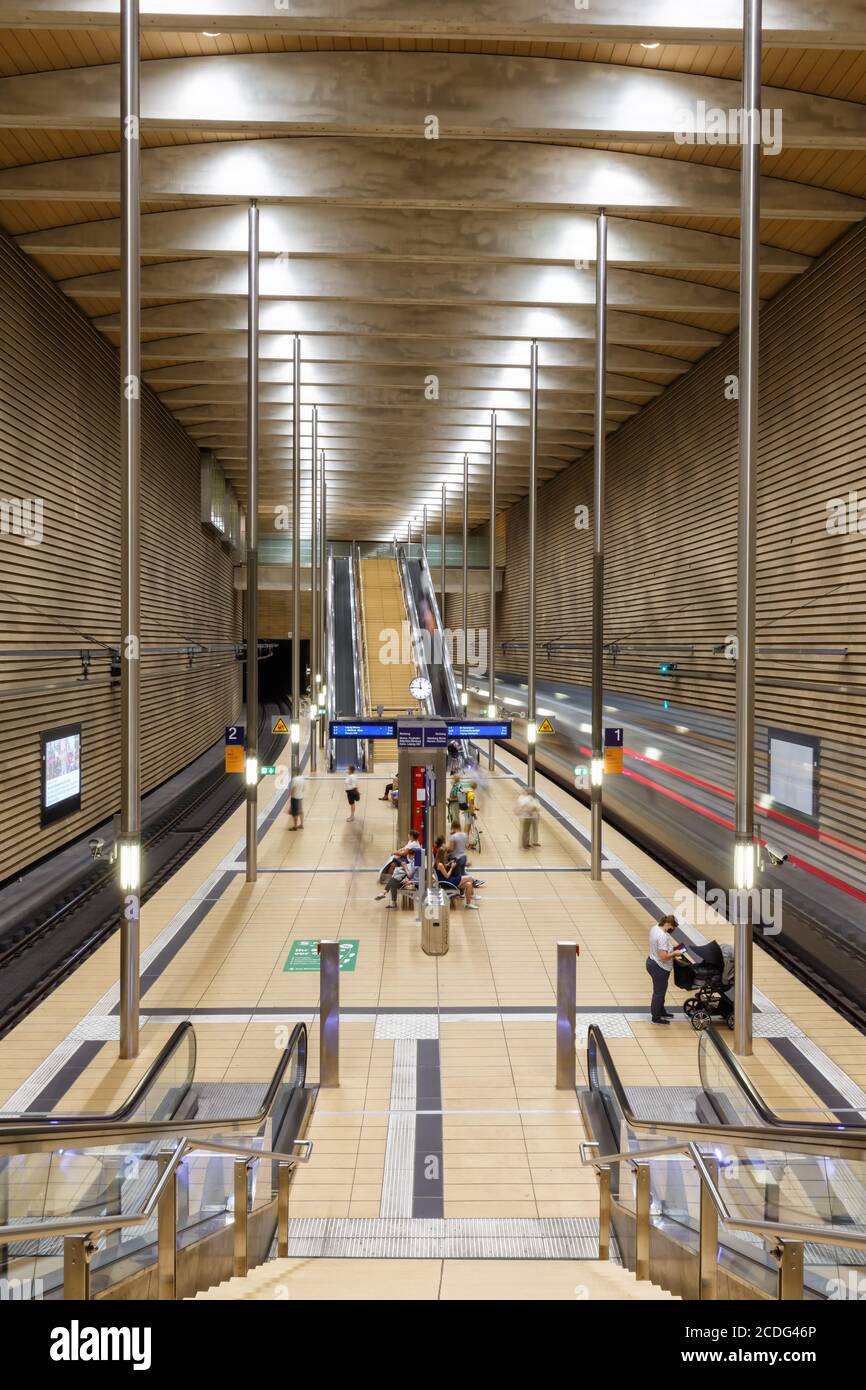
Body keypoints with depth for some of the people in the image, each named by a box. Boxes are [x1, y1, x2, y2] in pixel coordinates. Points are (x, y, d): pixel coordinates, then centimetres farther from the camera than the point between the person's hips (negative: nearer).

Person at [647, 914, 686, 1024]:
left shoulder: (654, 928, 1)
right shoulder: (662, 936, -30)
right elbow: (663, 956, -32)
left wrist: (672, 948, 8)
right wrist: (675, 953, -16)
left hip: (651, 962, 10)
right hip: (659, 968, -10)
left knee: (660, 990, 25)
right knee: (659, 992, 7)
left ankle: (661, 1011, 41)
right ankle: (656, 1017, 21)